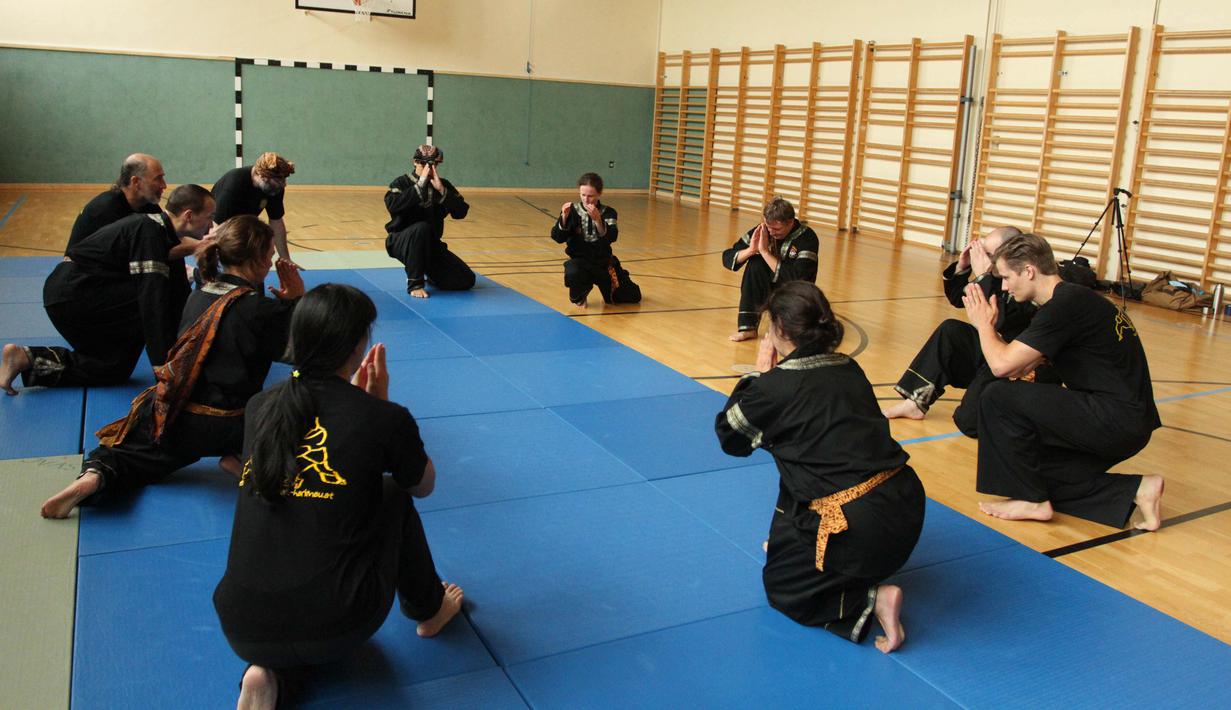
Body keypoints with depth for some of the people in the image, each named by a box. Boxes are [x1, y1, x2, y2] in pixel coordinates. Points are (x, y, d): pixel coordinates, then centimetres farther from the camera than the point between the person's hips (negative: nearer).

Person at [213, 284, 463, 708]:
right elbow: (424, 485, 13)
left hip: (242, 629, 4)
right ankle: (428, 609, 38)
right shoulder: (384, 419, -8)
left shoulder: (259, 408, 5)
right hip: (335, 628, -4)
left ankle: (269, 673, 12)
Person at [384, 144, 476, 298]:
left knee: (466, 280, -8)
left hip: (431, 244, 4)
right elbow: (392, 206, -28)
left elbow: (461, 212, -11)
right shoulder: (401, 183, -7)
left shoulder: (444, 185, 2)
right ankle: (414, 283, -24)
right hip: (402, 242, -4)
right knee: (421, 228, -39)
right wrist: (420, 186, -29)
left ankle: (429, 273, 22)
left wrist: (441, 190, -22)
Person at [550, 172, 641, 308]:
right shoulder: (573, 211, -4)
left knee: (634, 296, 5)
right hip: (579, 260, -2)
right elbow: (558, 238, -9)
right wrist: (564, 217, -26)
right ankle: (578, 297, -3)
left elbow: (611, 237, -20)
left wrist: (598, 220, -37)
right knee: (572, 274, -40)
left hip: (604, 262, 2)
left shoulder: (608, 212, -3)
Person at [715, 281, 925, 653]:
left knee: (780, 585, 14)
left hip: (864, 527, -8)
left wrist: (759, 374, 13)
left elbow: (729, 434, 8)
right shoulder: (848, 369, 9)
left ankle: (871, 601, -2)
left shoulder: (777, 386, -11)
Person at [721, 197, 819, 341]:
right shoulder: (763, 230, -12)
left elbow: (795, 279, -34)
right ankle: (748, 327, -19)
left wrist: (765, 251, -33)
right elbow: (727, 257, -11)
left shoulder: (807, 238, -24)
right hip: (769, 289, 3)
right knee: (755, 263, -24)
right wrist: (751, 250, -31)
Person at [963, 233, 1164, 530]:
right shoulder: (1072, 299, 15)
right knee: (1036, 470, 15)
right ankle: (1134, 491, 12)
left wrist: (984, 323, -3)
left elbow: (1002, 365, -21)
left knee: (998, 397, -15)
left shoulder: (1065, 306, -17)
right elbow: (1019, 368, 20)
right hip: (1127, 423, 10)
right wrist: (989, 324, 11)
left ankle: (1032, 500, -3)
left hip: (1118, 420, -10)